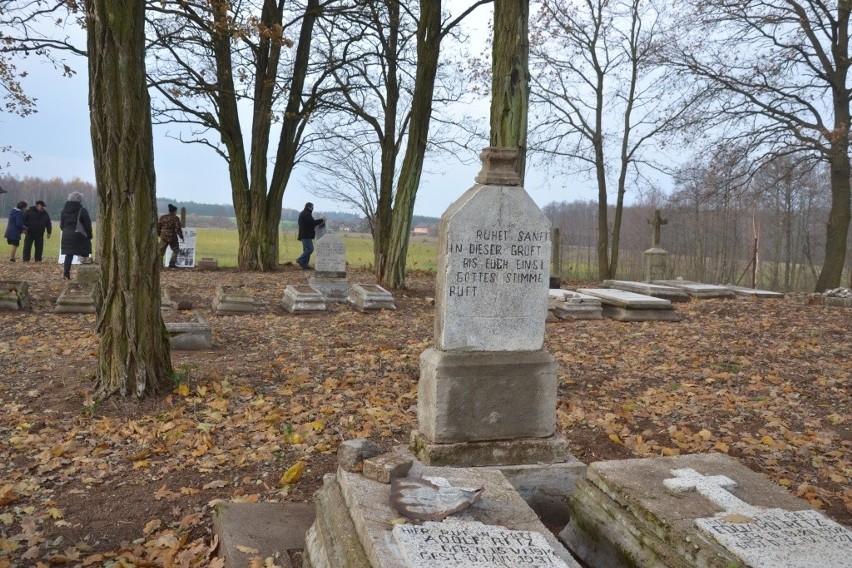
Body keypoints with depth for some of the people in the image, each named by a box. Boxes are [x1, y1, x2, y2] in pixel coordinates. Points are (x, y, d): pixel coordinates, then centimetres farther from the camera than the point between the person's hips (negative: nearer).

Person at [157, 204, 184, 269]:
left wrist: (159, 235, 23)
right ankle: (172, 264, 7)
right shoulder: (175, 218, -7)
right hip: (172, 237, -4)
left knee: (160, 251, 7)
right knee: (175, 250, 14)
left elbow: (158, 227, 11)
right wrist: (181, 237, -2)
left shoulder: (162, 217, 8)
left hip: (163, 237, 4)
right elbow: (178, 228, -11)